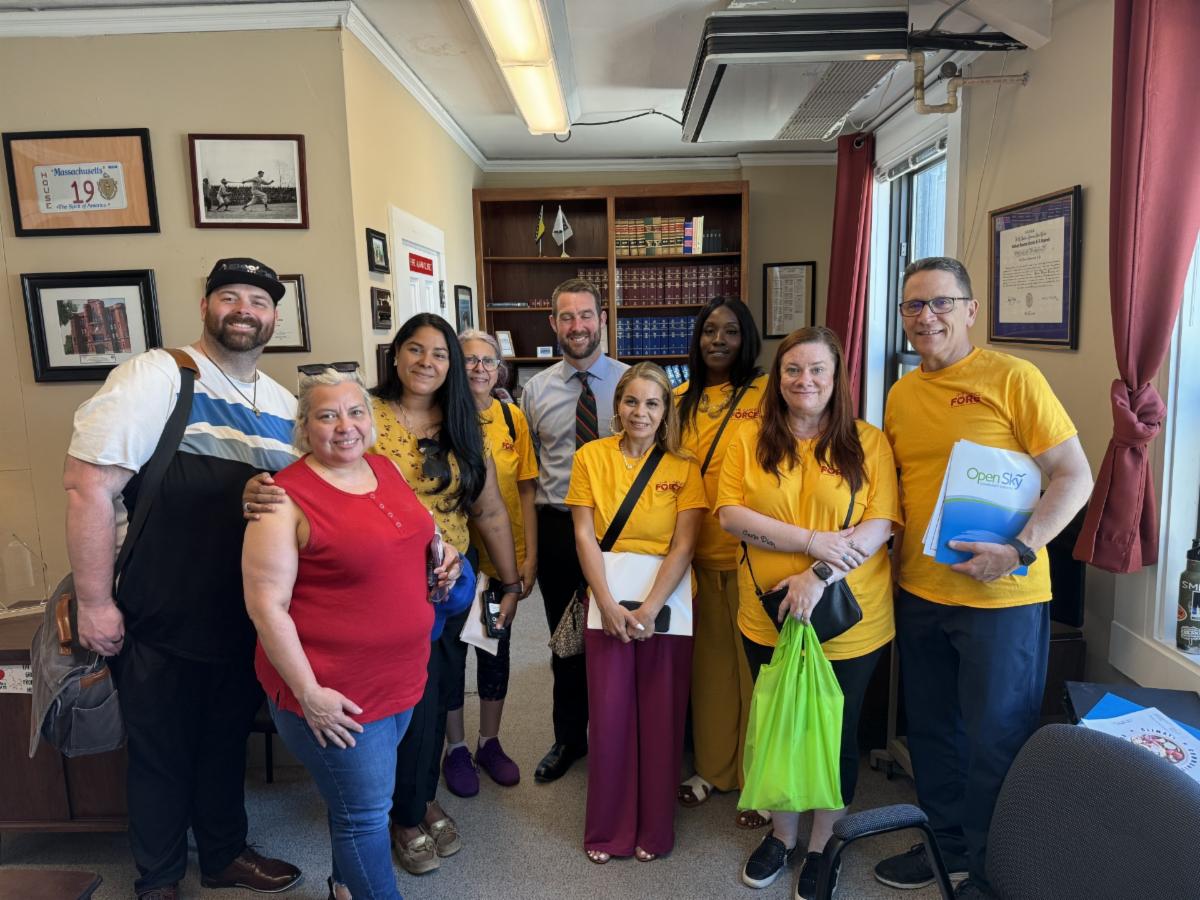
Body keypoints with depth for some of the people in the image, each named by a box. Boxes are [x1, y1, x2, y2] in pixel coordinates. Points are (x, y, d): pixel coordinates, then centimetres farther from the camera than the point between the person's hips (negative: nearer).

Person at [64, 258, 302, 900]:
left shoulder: (285, 406, 6)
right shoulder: (158, 376, -13)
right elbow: (88, 484, -17)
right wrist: (94, 602, -17)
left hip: (245, 623, 5)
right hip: (160, 625, -5)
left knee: (227, 745, 21)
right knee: (161, 754, 15)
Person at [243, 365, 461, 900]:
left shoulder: (387, 469, 4)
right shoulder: (286, 499, -17)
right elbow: (266, 605, -18)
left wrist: (441, 561, 0)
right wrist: (309, 694, -18)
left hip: (403, 675, 7)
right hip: (333, 692, -7)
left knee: (360, 798, 24)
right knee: (365, 811, 8)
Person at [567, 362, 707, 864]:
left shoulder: (683, 468, -1)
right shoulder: (591, 457, 0)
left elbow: (684, 546, -7)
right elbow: (584, 536, -3)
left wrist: (650, 609, -16)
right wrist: (608, 605, -12)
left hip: (667, 605, 0)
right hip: (608, 603, 0)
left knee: (662, 717, 7)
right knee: (609, 715, 4)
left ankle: (654, 829, 27)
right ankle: (607, 830, 24)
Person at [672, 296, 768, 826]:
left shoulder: (766, 394, -4)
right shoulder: (682, 399, 9)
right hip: (697, 552, 4)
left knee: (754, 664, 5)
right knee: (708, 661, 15)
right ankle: (712, 766, 32)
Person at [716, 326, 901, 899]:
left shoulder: (868, 442, -4)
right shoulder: (749, 443, 1)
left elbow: (881, 524, -11)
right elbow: (730, 515, -9)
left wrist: (820, 576, -22)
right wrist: (810, 540, -18)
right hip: (769, 618, 2)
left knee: (837, 732, 14)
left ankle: (822, 843, 37)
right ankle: (782, 833, 40)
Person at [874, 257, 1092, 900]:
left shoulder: (1012, 379, -10)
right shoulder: (901, 394, 7)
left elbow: (1075, 476, -11)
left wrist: (1019, 550, -23)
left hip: (1002, 599, -5)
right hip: (918, 593, 6)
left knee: (996, 742, 9)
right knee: (931, 731, 19)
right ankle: (948, 844, 40)